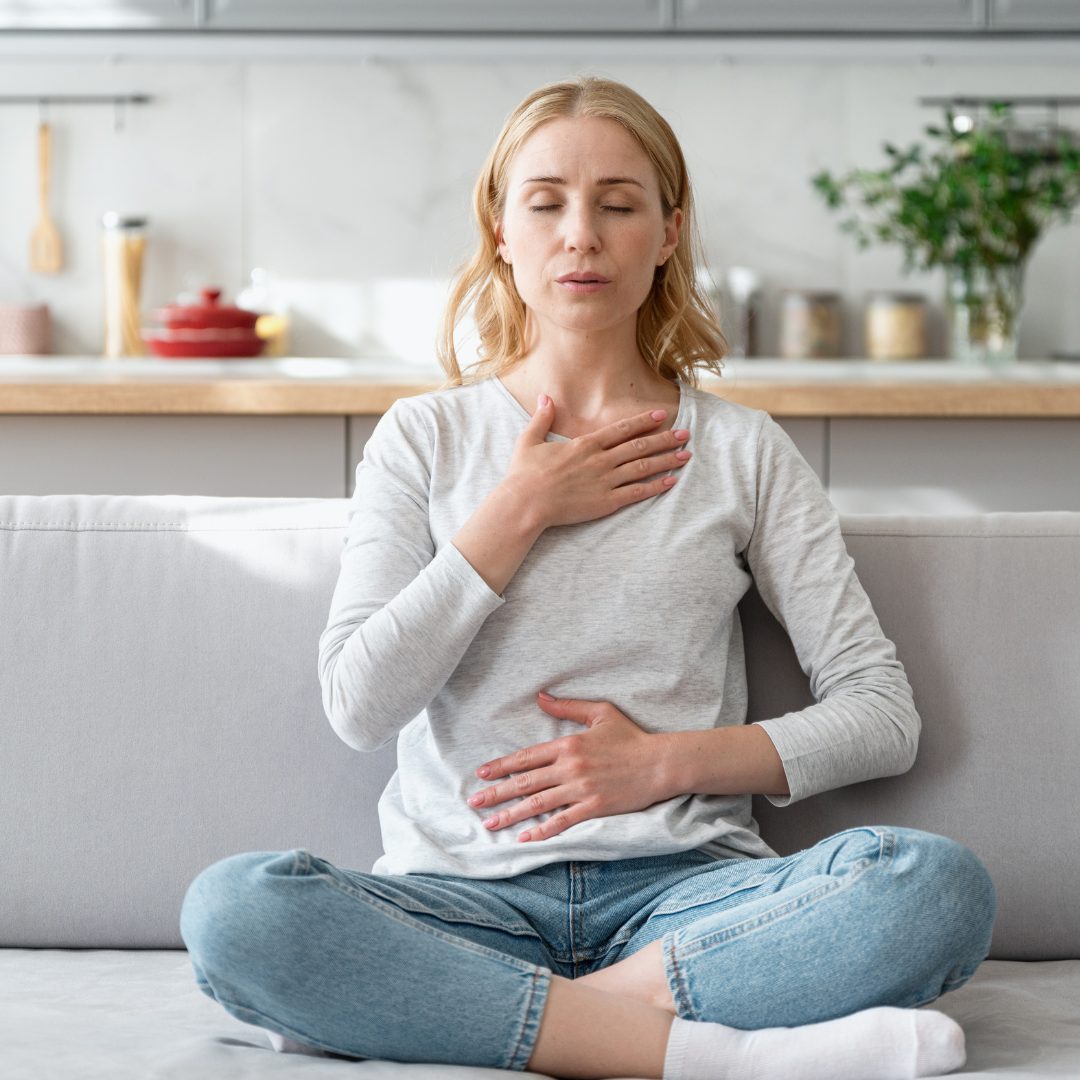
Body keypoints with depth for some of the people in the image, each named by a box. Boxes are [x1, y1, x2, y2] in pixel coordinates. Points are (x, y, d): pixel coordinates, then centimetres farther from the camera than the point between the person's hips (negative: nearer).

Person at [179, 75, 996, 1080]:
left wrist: (665, 761, -4)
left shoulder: (742, 451, 12)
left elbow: (882, 714, 8)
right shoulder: (425, 438, 12)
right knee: (233, 906, -32)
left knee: (940, 883, -29)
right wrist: (520, 509, -2)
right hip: (464, 894, 0)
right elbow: (359, 704, -1)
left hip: (682, 888, 0)